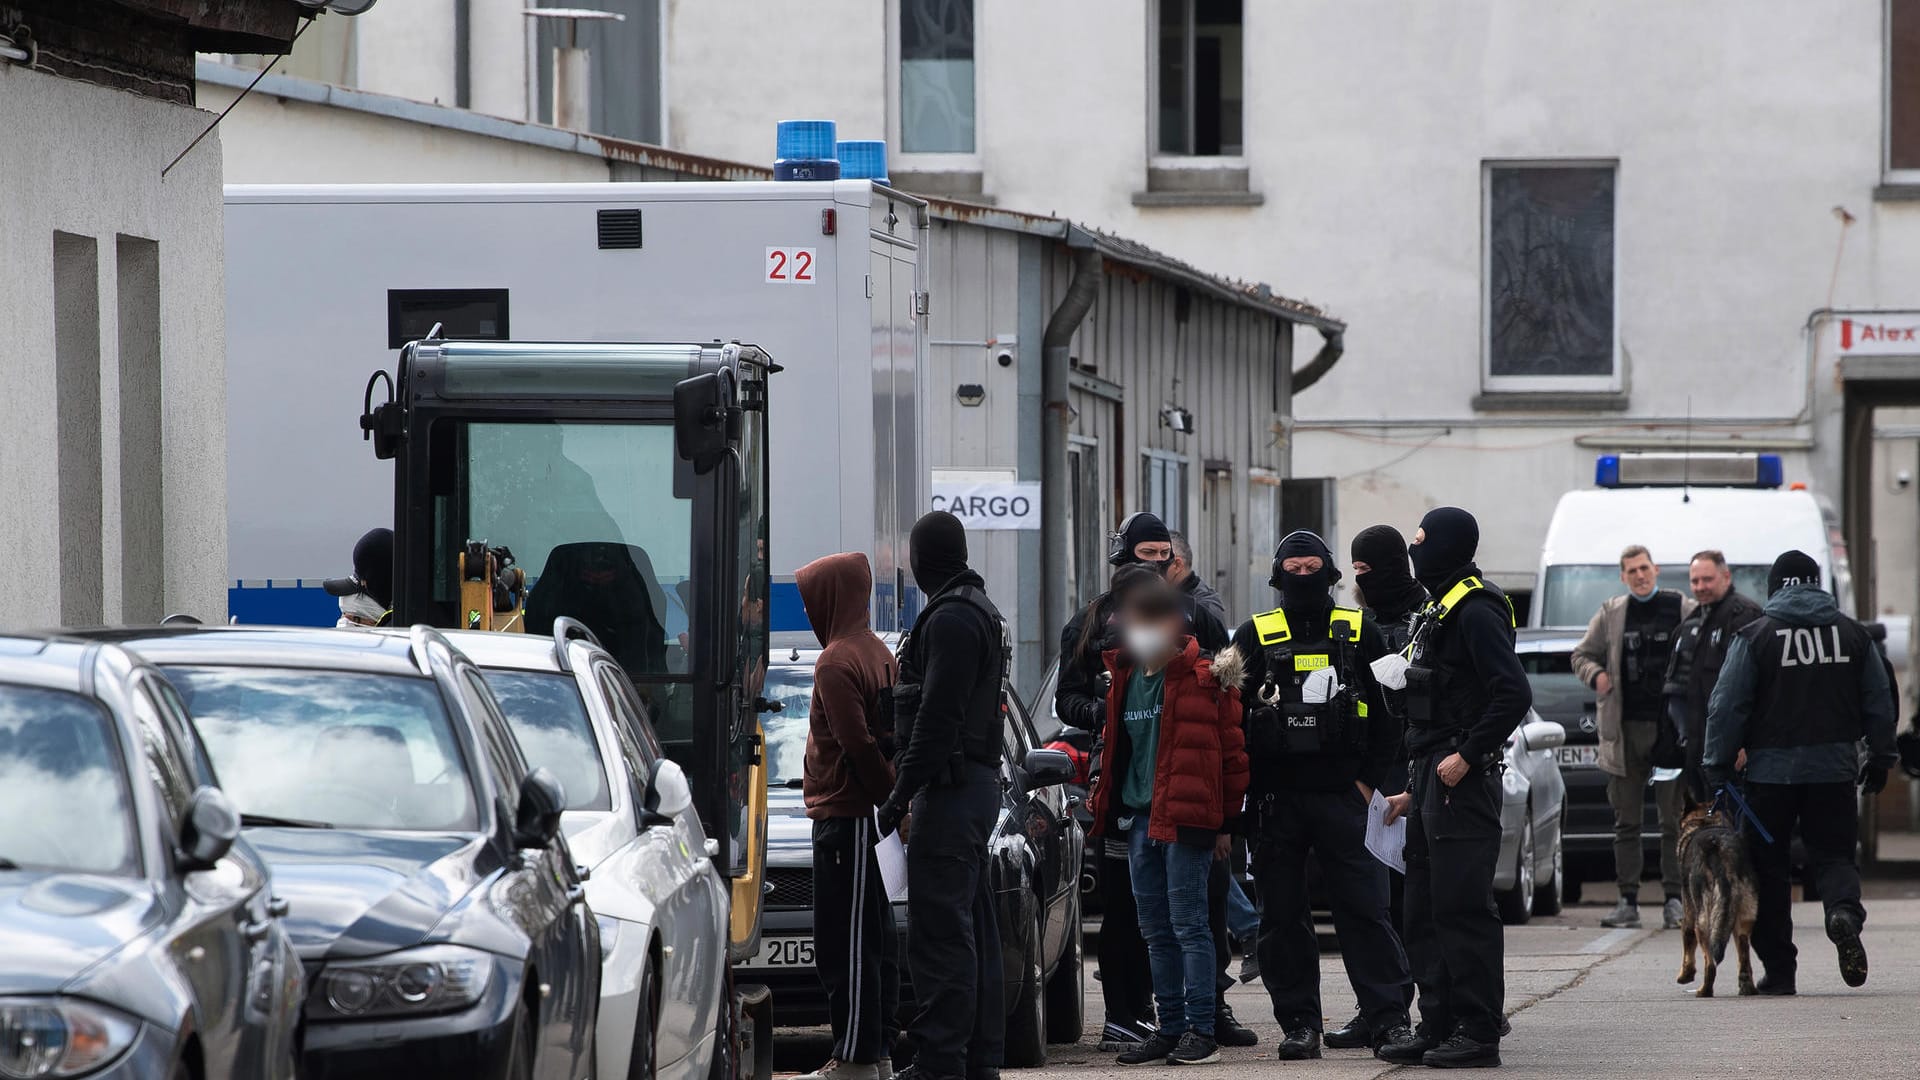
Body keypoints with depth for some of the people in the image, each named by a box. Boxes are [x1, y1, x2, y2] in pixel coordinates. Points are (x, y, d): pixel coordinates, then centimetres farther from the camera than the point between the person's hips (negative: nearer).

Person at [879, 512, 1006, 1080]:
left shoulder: (952, 618, -14)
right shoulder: (981, 611, 19)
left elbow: (938, 717, -20)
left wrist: (902, 793, -18)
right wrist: (909, 784, 19)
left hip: (951, 792, -11)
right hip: (979, 783, 11)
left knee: (941, 932, -12)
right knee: (973, 932, 13)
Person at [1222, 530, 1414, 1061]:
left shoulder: (1358, 632, 8)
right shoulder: (1255, 635, 8)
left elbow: (1387, 713, 8)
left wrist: (1370, 780, -1)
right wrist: (1244, 789, -2)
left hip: (1344, 797, -1)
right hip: (1276, 799, 1)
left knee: (1365, 910, -5)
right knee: (1282, 917, 3)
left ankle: (1390, 1018, -4)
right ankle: (1299, 1023, 8)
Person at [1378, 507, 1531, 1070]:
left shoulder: (1476, 612, -12)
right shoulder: (1441, 612, 19)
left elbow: (1514, 695, -22)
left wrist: (1466, 757, -21)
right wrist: (1415, 791, 22)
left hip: (1462, 785, -11)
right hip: (1433, 782, 11)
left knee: (1463, 910, -10)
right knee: (1425, 913, 12)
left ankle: (1478, 1033, -9)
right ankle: (1437, 1027, 16)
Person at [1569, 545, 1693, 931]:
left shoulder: (1684, 610, 3)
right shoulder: (1611, 613, 10)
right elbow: (1582, 654, 19)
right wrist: (1596, 675, -2)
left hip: (1672, 726, -2)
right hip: (1625, 729, 2)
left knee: (1674, 819, -1)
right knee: (1626, 822, 4)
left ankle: (1675, 900, 2)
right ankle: (1628, 902, 6)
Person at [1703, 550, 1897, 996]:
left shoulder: (1754, 636, -2)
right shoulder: (1852, 634, 7)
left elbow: (1727, 706, -6)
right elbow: (1879, 703, 12)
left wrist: (1718, 766, -1)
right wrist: (1880, 759, 21)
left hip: (1771, 771, -2)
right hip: (1834, 770, 2)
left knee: (1769, 866, 6)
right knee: (1833, 854, 8)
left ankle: (1778, 971, 4)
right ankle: (1844, 912, -26)